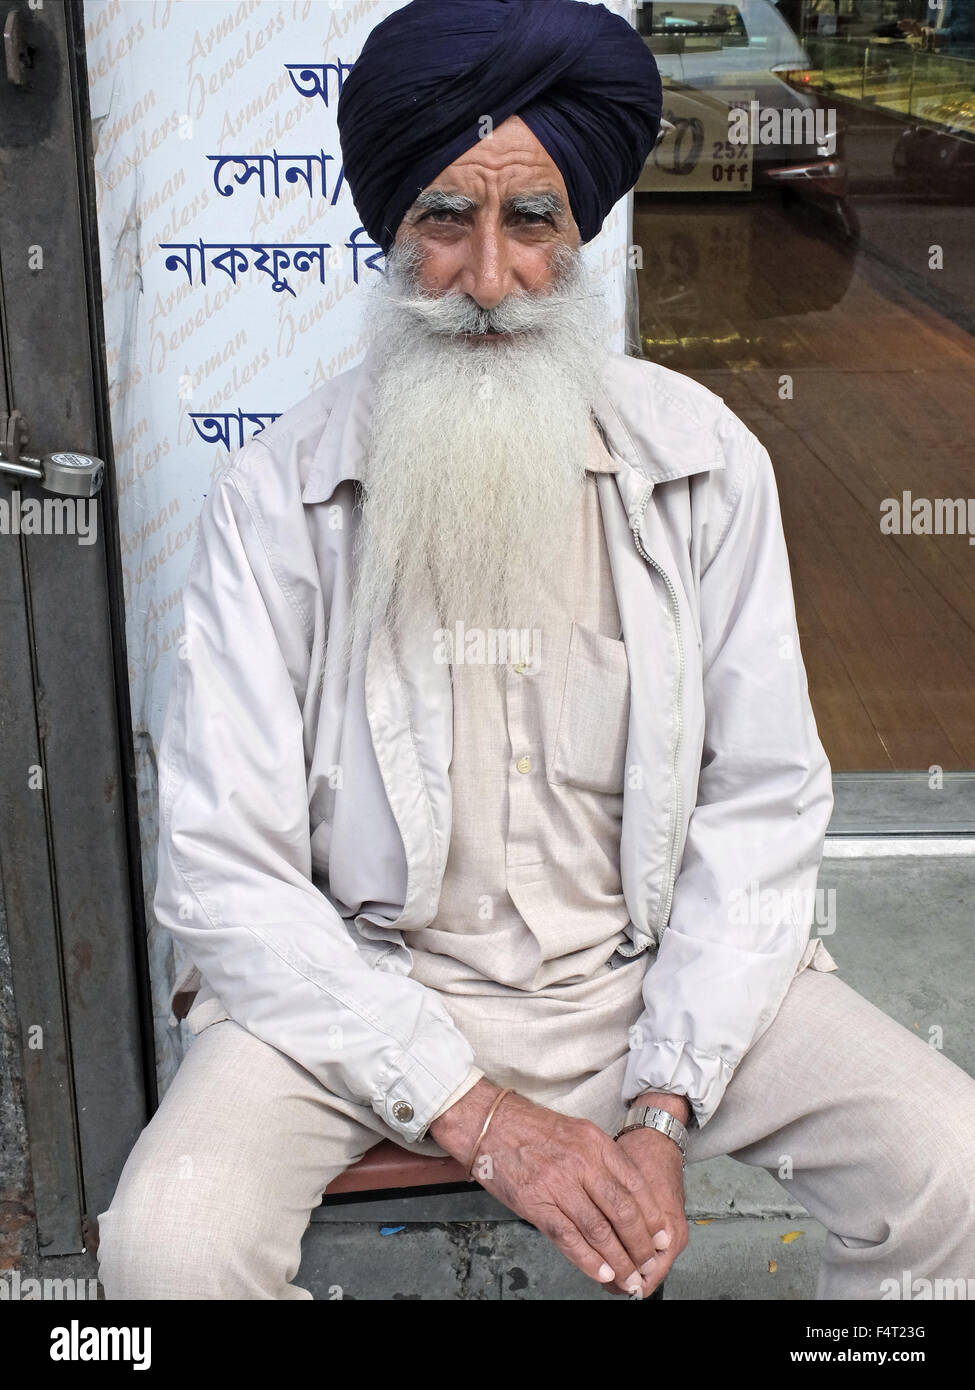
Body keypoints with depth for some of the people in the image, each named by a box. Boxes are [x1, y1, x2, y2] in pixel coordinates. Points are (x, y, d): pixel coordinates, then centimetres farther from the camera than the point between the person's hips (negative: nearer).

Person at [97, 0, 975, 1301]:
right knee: (169, 1244, -25)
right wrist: (473, 1111, -17)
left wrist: (664, 1106, -12)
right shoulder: (276, 495, -9)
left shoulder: (707, 462, -4)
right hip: (365, 984, -1)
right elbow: (224, 866, -12)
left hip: (656, 972, 2)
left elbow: (764, 804, -3)